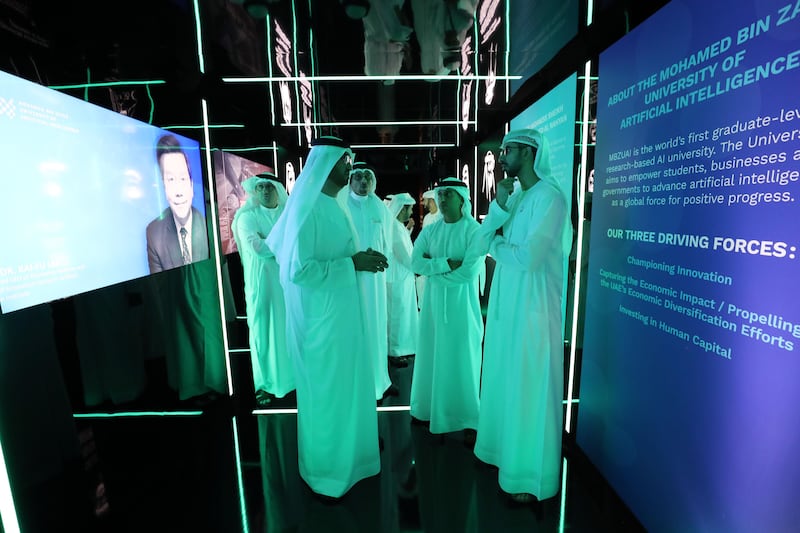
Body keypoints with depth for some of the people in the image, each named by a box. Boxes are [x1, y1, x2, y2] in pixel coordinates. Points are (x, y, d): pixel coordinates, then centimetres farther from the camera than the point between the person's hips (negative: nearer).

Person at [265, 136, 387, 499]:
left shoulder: (334, 204, 9)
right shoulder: (307, 207, -19)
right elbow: (297, 269, -26)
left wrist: (361, 259, 4)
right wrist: (351, 263, -21)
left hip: (342, 312, 9)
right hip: (321, 316, -9)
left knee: (346, 385, 21)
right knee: (326, 391, 7)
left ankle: (345, 455, 43)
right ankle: (326, 470, 30)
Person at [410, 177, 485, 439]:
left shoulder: (474, 230, -9)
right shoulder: (429, 230, 5)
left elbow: (469, 271, -19)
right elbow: (415, 263, -6)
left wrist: (433, 268, -11)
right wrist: (446, 264, -18)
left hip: (461, 303, -4)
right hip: (433, 302, 4)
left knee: (461, 359, 6)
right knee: (432, 355, 13)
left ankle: (467, 418, 22)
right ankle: (430, 407, 32)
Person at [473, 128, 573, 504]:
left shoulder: (549, 195, -14)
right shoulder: (516, 195, 11)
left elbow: (529, 257, -24)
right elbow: (484, 238, 4)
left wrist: (498, 245, -6)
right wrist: (500, 202, -8)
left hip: (533, 307, -8)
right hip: (506, 304, 8)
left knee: (529, 389, 4)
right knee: (506, 381, 20)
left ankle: (532, 477, 24)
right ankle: (506, 449, 41)